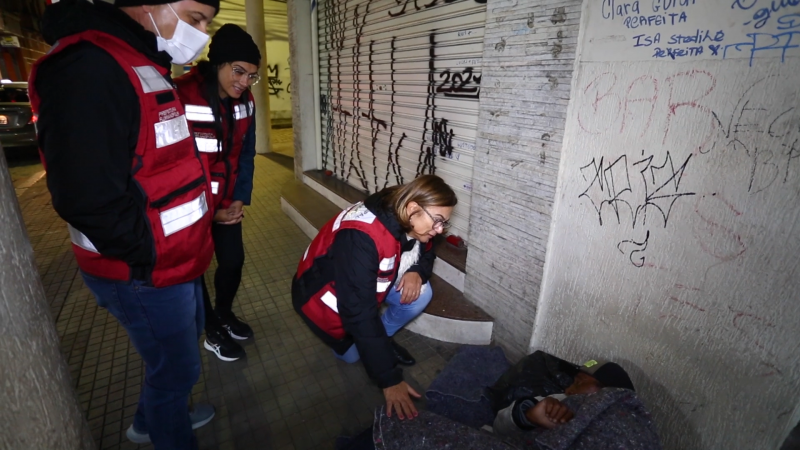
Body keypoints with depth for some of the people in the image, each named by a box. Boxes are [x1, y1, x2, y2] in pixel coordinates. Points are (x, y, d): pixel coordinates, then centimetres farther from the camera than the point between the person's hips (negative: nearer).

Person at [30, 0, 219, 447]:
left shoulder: (145, 66, 10)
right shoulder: (88, 67, -23)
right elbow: (89, 199, -28)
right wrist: (147, 258, -15)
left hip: (176, 259, 10)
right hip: (146, 274, -10)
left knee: (181, 346, 28)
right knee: (176, 367, 11)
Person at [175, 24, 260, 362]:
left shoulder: (245, 102, -3)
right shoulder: (180, 97, -23)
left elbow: (246, 154, 4)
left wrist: (240, 199, -3)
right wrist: (209, 210, -14)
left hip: (228, 202, 6)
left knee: (234, 260, 13)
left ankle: (225, 313, 40)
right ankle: (213, 332, 30)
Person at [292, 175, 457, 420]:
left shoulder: (409, 222, -17)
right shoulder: (361, 237, -40)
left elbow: (426, 253, 4)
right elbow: (360, 312, -41)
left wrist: (417, 272, -22)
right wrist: (390, 380, -37)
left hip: (373, 282, 6)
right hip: (323, 293, -6)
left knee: (420, 294, -15)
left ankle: (383, 339, 8)